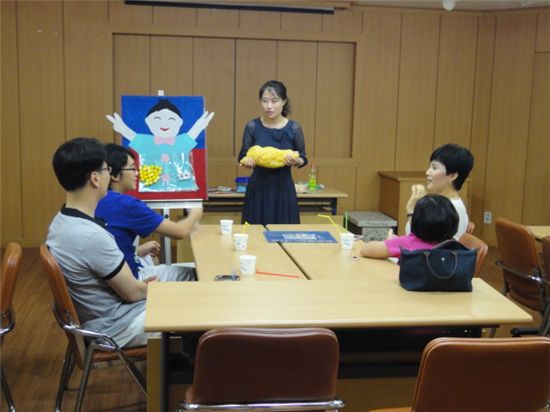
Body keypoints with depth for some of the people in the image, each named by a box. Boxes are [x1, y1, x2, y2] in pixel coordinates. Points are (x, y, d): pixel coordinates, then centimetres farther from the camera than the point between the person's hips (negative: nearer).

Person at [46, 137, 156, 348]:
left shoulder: (61, 222, -1)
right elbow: (132, 292, -18)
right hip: (111, 328, -9)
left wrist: (138, 283, 7)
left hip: (94, 316, 9)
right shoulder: (92, 236, -30)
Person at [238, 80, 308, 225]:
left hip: (283, 187, 0)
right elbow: (242, 156, 2)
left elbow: (303, 158, 4)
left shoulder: (293, 128, -5)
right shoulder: (252, 126, -3)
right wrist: (247, 161, -20)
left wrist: (295, 161, -18)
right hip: (258, 187, 0)